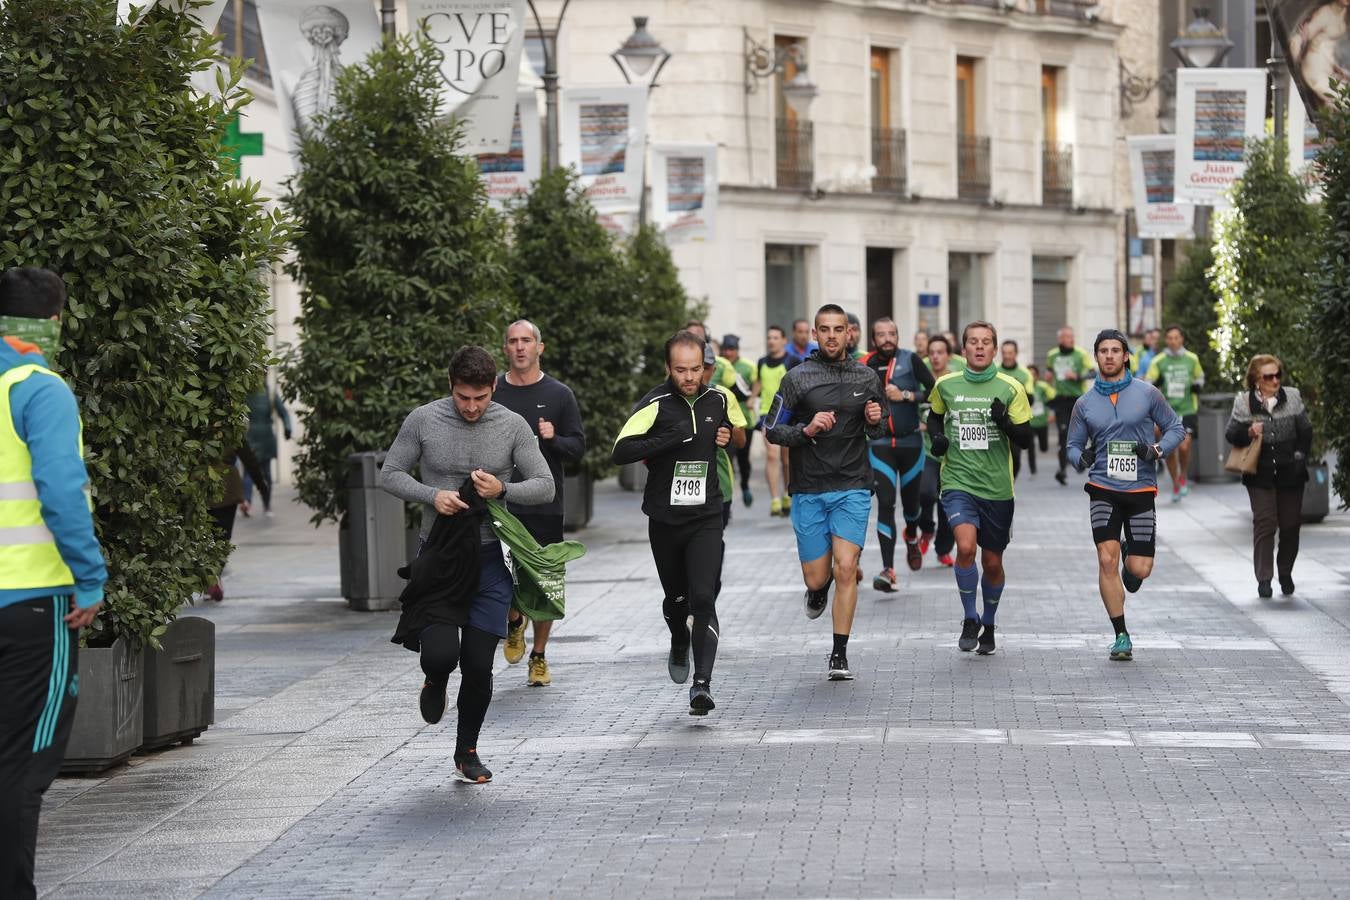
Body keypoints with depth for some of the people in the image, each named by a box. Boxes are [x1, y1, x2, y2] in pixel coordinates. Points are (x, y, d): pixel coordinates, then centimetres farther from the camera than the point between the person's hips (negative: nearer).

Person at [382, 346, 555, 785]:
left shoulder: (513, 426, -2)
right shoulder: (423, 420, -4)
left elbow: (545, 486, 1)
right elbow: (390, 474, 4)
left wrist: (503, 490, -18)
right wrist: (432, 495, -14)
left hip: (490, 558, 1)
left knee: (479, 667, 1)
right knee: (440, 654, -15)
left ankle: (467, 752, 23)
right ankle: (435, 682, 24)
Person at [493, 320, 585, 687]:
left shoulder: (559, 394, 5)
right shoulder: (491, 393, 6)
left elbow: (578, 446, 4)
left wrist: (554, 439, -16)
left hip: (545, 505, 0)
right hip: (500, 503, 0)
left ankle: (539, 656, 19)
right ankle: (514, 621, 24)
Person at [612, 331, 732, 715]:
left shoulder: (717, 400, 3)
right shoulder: (656, 404, -10)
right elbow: (620, 451, -20)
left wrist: (727, 437, 5)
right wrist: (671, 439, -27)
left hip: (706, 516, 1)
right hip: (664, 520, -1)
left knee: (703, 599, -15)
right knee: (676, 599, 15)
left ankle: (702, 683, -17)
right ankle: (679, 647, 48)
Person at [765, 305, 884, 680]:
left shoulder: (866, 378, 7)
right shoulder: (798, 378, -2)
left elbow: (877, 434, 19)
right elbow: (772, 430, 0)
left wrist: (875, 421, -4)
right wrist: (806, 430, -17)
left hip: (853, 489, 0)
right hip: (809, 491, 0)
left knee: (845, 568, -12)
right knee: (816, 578, 3)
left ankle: (840, 655, -2)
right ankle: (820, 586, 42)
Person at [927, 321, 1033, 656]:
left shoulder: (1010, 388, -1)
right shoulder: (946, 385, 3)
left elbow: (1026, 439, 1)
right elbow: (935, 415, 23)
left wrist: (1005, 422, -19)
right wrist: (936, 437, 2)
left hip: (997, 488, 1)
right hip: (958, 481, -1)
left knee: (992, 562, 10)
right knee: (965, 546, -23)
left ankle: (988, 625, 33)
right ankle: (969, 619, -4)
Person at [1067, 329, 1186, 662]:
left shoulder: (1147, 393, 2)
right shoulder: (1085, 404, 7)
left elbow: (1175, 428, 7)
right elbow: (1074, 445, 12)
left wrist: (1156, 449, -12)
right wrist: (1081, 458, -12)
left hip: (1141, 489, -1)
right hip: (1103, 489, 1)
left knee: (1140, 570, -4)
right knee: (1107, 560, -14)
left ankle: (1130, 554, 35)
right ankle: (1121, 637, -4)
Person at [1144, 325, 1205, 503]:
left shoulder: (1192, 359, 2)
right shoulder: (1158, 361, 0)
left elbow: (1200, 377, 19)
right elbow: (1147, 384, 0)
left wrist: (1198, 385, 2)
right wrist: (1155, 384, -19)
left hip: (1187, 410, -1)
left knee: (1184, 447, -16)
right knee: (1169, 450, 3)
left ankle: (1183, 477, 13)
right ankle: (1175, 485, 24)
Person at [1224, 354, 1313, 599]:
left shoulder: (1292, 397, 2)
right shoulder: (1243, 402, -3)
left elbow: (1306, 431, 8)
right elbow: (1230, 434, 1)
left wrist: (1300, 456, -2)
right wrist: (1249, 432, -18)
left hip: (1290, 474, 2)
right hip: (1260, 475, -2)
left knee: (1290, 524, 7)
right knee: (1264, 524, -8)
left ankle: (1285, 573, 25)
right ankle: (1264, 578, -3)